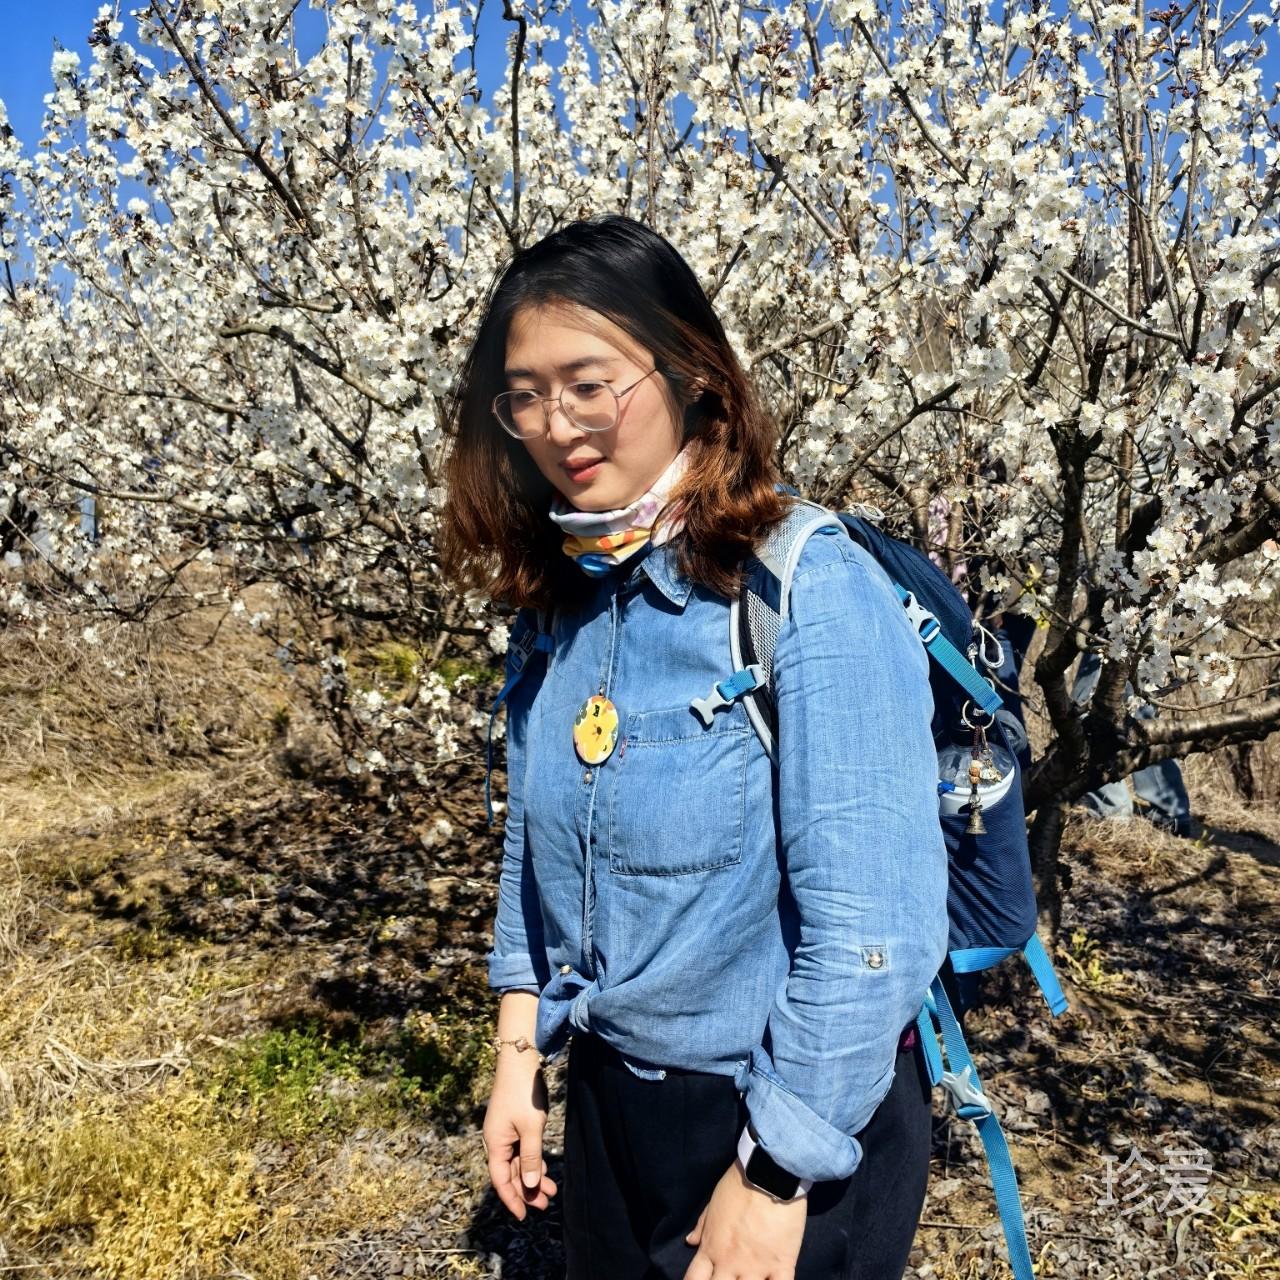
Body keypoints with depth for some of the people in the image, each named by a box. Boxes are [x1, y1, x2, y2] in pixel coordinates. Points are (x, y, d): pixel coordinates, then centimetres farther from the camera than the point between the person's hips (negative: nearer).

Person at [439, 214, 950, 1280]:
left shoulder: (815, 595, -24)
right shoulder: (560, 601, -3)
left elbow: (872, 930, -24)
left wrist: (774, 1179, -17)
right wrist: (521, 1056, 6)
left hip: (796, 1124, -6)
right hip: (604, 1100, 7)